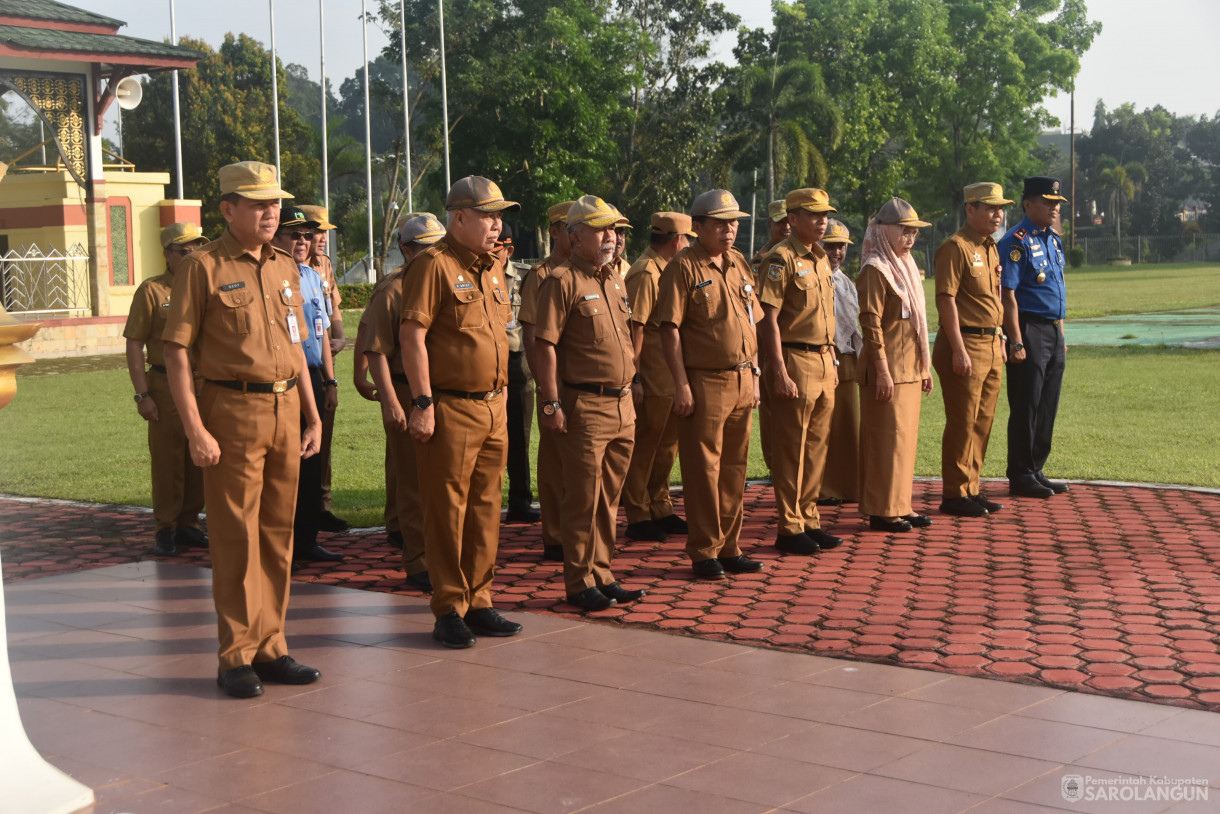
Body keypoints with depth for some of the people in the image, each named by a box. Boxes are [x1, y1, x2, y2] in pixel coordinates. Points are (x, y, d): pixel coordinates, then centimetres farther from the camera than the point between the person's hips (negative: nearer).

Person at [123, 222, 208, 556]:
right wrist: (142, 395, -10)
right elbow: (134, 344, -4)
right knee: (167, 460, -1)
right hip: (167, 388, -4)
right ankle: (165, 529, 9)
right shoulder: (152, 290, -3)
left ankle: (189, 524, 19)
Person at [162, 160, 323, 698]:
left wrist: (313, 417, 15)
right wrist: (195, 430, -16)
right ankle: (237, 658, 7)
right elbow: (176, 352, -9)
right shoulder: (203, 267, -6)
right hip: (232, 412, -6)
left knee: (278, 534, 9)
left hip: (285, 411, 6)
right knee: (236, 538, -2)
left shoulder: (285, 268, 14)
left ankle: (270, 648, 18)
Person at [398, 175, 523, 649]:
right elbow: (412, 336, -14)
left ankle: (478, 604, 20)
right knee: (446, 512, -1)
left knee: (485, 508, 11)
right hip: (450, 410, -8)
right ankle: (449, 611, 7)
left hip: (493, 408, 8)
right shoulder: (433, 266, -10)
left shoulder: (494, 268, 15)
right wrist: (423, 403, -18)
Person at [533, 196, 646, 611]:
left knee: (609, 498, 13)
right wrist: (551, 404, -18)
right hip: (585, 406, -8)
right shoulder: (562, 281, -9)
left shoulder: (614, 279, 16)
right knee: (584, 499, -2)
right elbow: (545, 346, -14)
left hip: (622, 405, 8)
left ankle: (603, 576, 22)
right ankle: (580, 583, 7)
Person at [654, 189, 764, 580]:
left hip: (742, 381, 7)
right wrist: (681, 384, -16)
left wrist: (754, 375, 14)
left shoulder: (740, 265, 13)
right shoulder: (683, 267, -8)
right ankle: (703, 552, 7)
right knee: (703, 469, 0)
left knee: (734, 468, 11)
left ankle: (729, 547, 20)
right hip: (704, 382, -7)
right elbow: (669, 329, -12)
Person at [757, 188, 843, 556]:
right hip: (795, 361, -8)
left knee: (817, 445, 11)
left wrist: (832, 362, 18)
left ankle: (809, 521, 20)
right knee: (791, 449, -2)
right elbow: (769, 319, -16)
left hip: (824, 363, 8)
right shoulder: (781, 259, -11)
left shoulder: (821, 260, 15)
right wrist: (779, 371, -20)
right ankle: (789, 528, 5)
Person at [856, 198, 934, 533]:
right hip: (887, 369, -9)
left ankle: (900, 505, 19)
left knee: (906, 436, 11)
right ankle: (882, 511, 1)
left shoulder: (906, 267, 16)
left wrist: (925, 366, 18)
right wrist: (883, 371, -20)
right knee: (887, 438, -5)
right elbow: (871, 322, -17)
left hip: (910, 367, 9)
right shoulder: (875, 269, -12)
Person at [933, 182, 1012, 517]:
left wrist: (1000, 341, 18)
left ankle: (971, 489, 19)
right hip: (965, 344, -9)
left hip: (992, 346, 9)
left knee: (983, 422, 11)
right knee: (962, 423, -4)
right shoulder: (955, 247, -11)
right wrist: (959, 350, -21)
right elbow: (946, 299, -17)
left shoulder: (992, 248, 16)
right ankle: (954, 495, 2)